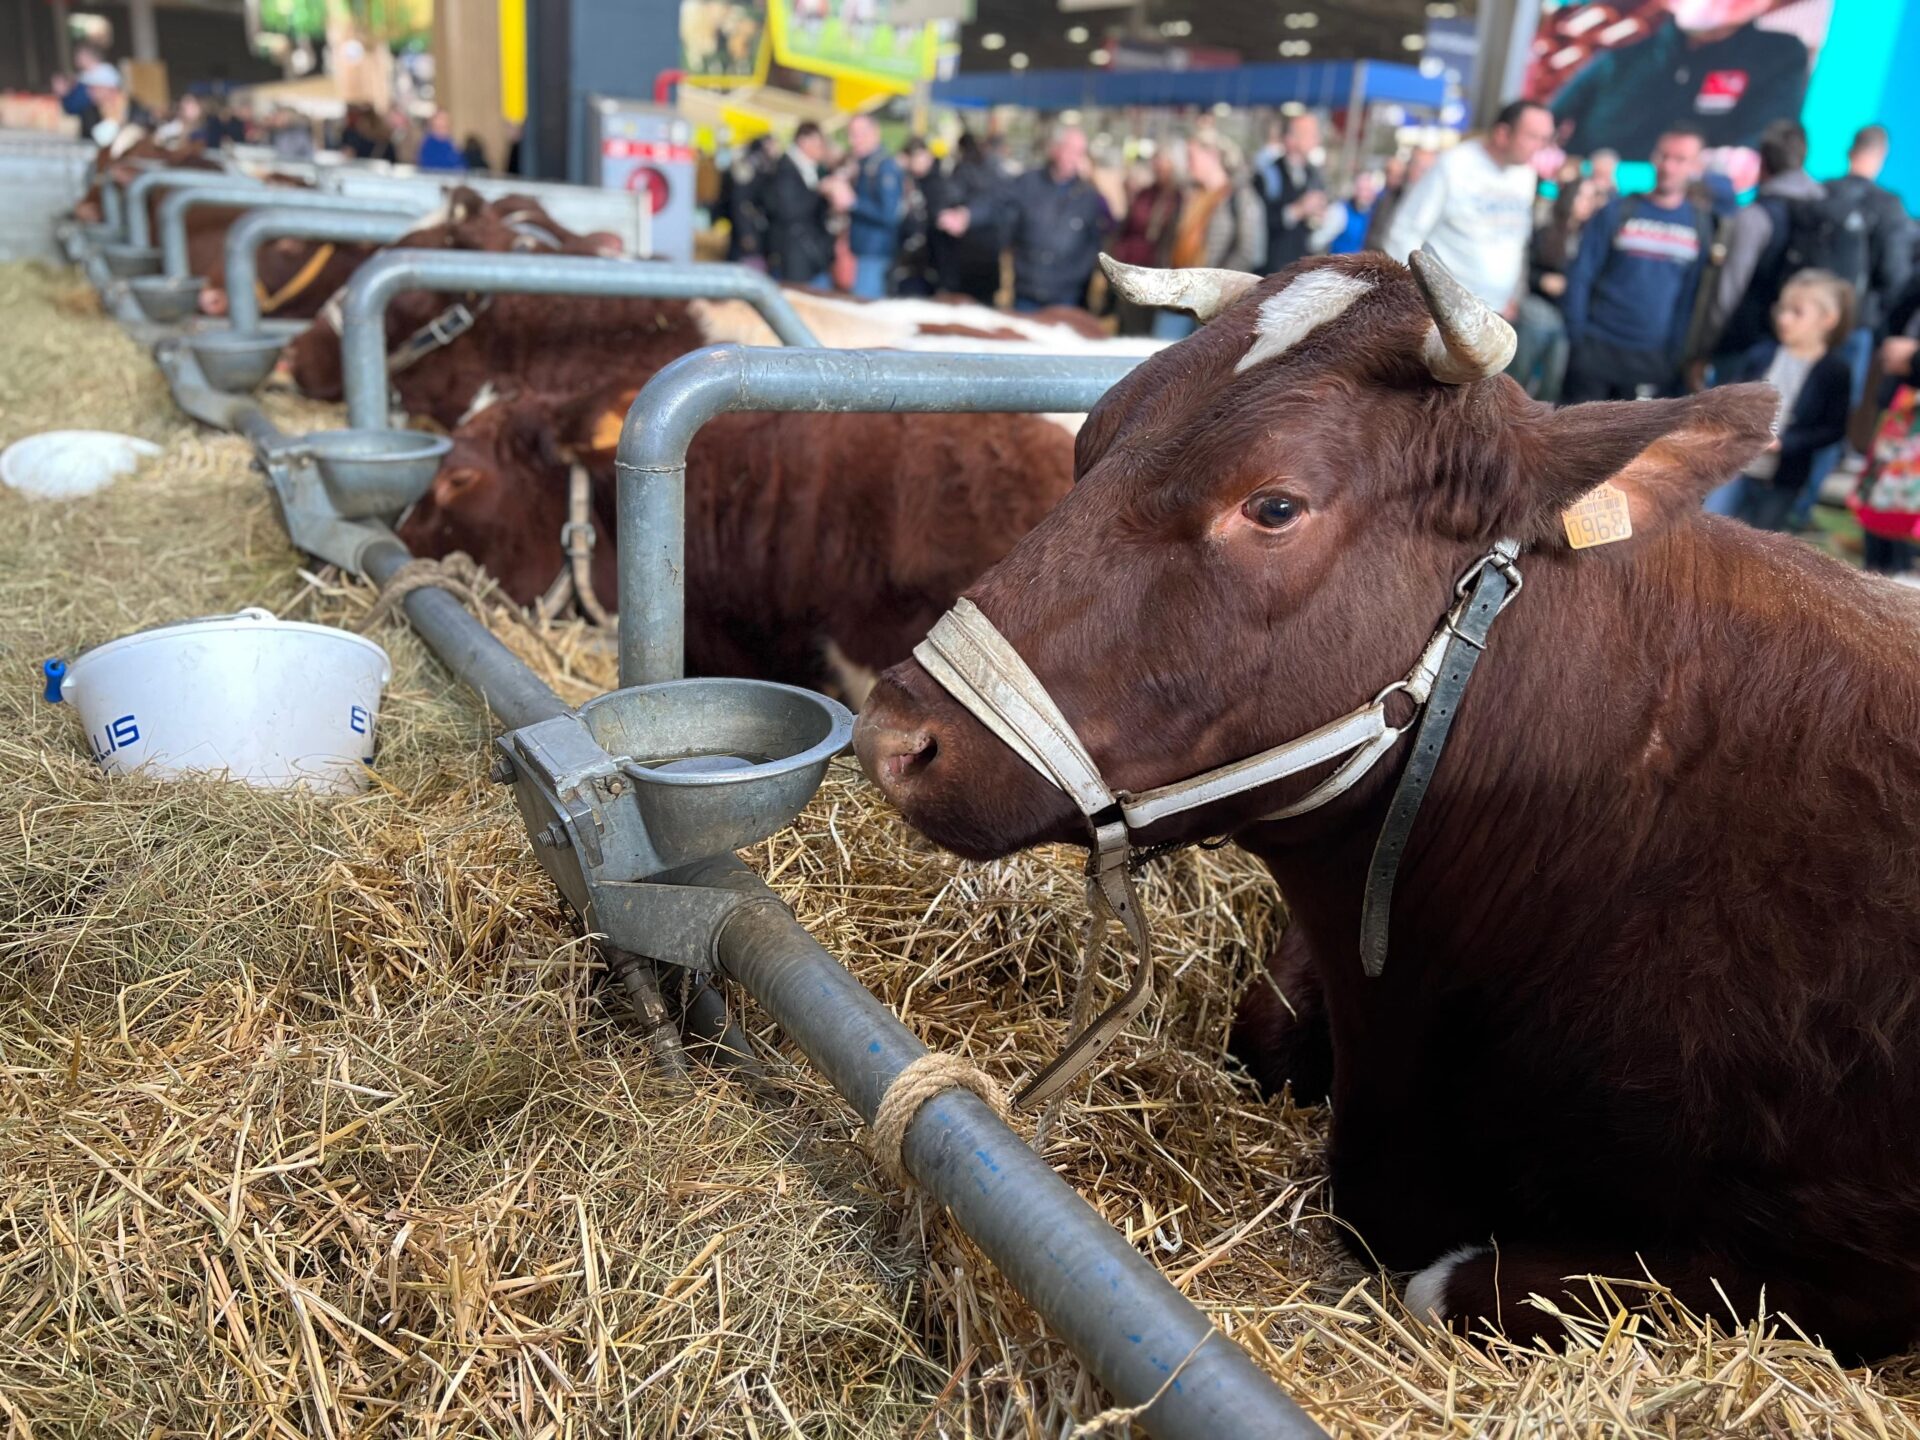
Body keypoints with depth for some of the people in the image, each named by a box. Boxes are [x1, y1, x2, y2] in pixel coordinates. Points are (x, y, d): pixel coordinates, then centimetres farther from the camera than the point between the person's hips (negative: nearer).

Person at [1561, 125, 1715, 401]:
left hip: (1653, 359, 1)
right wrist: (1575, 337, -6)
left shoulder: (1702, 223, 5)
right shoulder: (1617, 212, 1)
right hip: (1597, 349, -1)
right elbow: (1579, 276, 0)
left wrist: (1679, 353, 0)